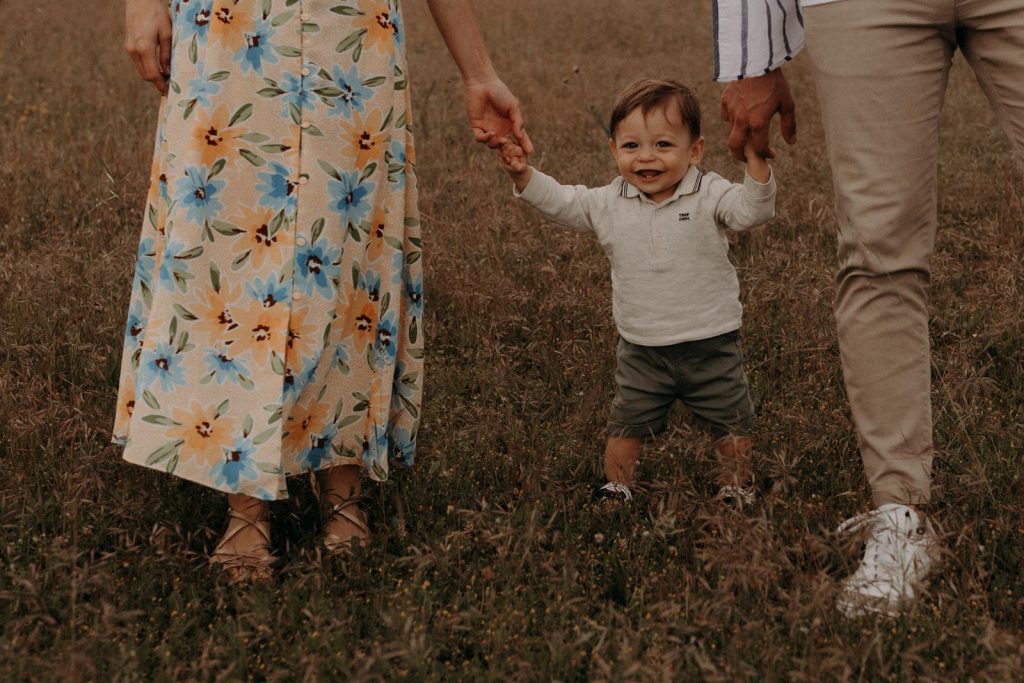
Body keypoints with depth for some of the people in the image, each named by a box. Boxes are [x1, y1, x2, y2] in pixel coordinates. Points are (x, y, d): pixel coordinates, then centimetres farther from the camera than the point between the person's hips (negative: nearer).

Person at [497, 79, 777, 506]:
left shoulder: (710, 196, -10)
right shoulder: (608, 204, -1)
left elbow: (752, 210, -23)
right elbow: (560, 201, 6)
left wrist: (756, 160, -37)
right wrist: (523, 175, -9)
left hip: (711, 345, -2)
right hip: (642, 349, 2)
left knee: (731, 425, 10)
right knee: (626, 426, 8)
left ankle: (737, 490, 29)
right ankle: (616, 489, 26)